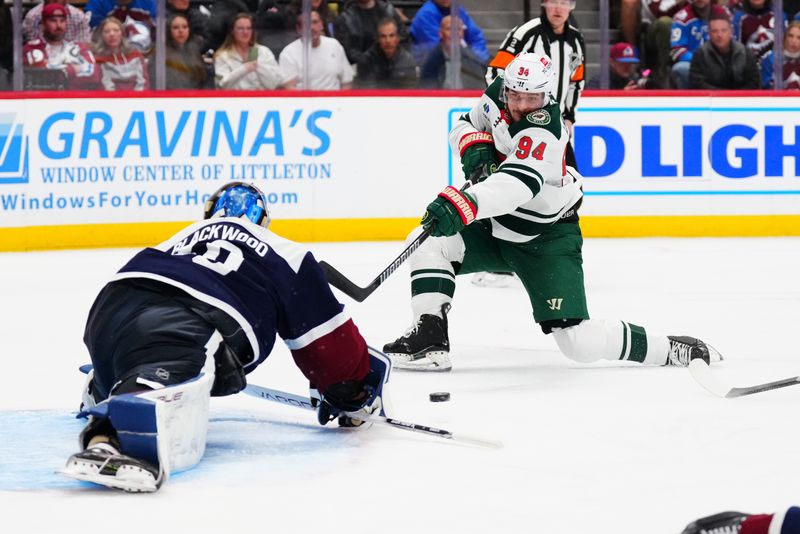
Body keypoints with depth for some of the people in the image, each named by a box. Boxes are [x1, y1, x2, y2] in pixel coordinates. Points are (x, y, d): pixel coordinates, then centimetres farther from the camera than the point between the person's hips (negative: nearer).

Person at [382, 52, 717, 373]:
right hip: (495, 227, 7)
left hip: (545, 241, -7)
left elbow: (516, 184, -46)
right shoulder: (498, 96, -7)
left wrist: (465, 202, -63)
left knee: (581, 343, -13)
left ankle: (670, 350, 6)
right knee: (429, 242, -15)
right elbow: (466, 125, 12)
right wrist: (475, 147, -13)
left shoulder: (544, 132, -30)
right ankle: (430, 339, -10)